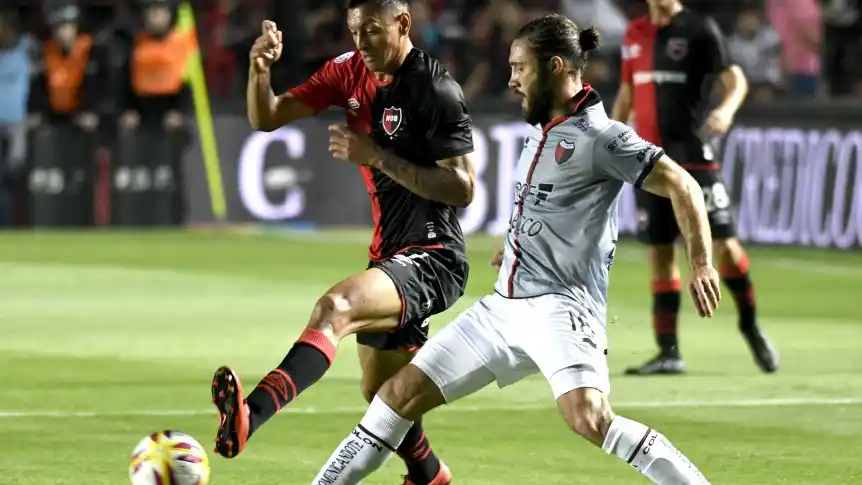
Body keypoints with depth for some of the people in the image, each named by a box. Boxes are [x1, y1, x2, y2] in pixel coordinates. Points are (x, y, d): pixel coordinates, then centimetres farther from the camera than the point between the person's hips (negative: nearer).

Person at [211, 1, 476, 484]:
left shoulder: (436, 90, -15)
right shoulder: (350, 72, 6)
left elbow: (462, 190, -18)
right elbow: (266, 118, 6)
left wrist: (377, 157, -21)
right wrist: (260, 70, -15)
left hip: (432, 258, -9)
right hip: (390, 257, 9)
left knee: (334, 306, -33)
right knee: (380, 395, 19)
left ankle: (248, 419, -51)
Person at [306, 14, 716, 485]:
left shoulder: (599, 137, -10)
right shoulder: (541, 133, 16)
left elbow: (681, 184, -13)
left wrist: (701, 264, -20)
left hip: (560, 306, -9)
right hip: (503, 305, 9)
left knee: (588, 418, -32)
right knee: (401, 394, 7)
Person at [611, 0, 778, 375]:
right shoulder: (634, 34, 13)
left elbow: (735, 79, -8)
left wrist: (727, 109, -29)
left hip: (692, 156, -5)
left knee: (723, 243, -9)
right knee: (659, 254, 2)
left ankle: (750, 324, 14)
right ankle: (669, 352, 5)